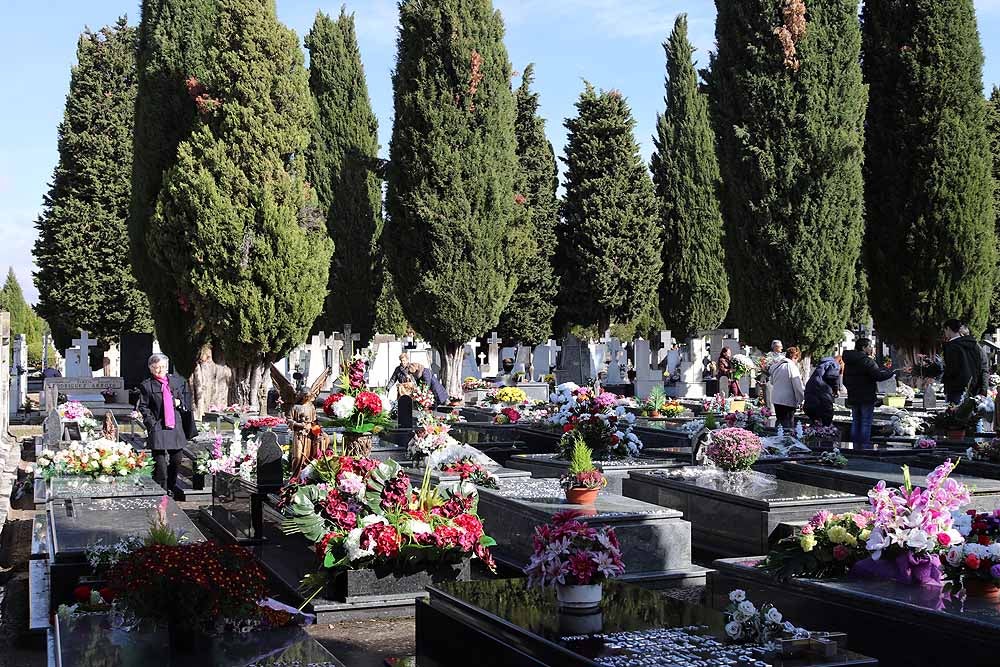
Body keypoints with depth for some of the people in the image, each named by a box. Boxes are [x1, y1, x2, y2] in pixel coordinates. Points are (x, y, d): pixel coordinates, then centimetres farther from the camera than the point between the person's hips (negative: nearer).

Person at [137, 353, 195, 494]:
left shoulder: (178, 381, 9)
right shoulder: (146, 385, -1)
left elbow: (187, 399, 20)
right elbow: (143, 407, -1)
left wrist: (180, 403, -1)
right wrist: (152, 423, -9)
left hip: (176, 426, 4)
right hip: (158, 428, -4)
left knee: (176, 460, 11)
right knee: (160, 462, -4)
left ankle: (171, 488, 26)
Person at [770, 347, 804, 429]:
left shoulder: (776, 366, 11)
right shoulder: (791, 366, -13)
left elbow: (772, 382, 23)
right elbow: (797, 385, -13)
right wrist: (800, 400, -6)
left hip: (776, 399, 8)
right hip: (788, 400, -8)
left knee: (780, 423, 17)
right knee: (788, 425, -4)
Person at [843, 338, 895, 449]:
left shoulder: (849, 362, 11)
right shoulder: (867, 361, -15)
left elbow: (845, 381, 19)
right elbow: (879, 375, -22)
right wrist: (892, 372, -7)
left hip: (853, 397, 7)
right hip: (866, 398, -7)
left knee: (855, 422, 13)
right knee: (866, 423, -3)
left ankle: (855, 445, 14)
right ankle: (865, 446, -3)